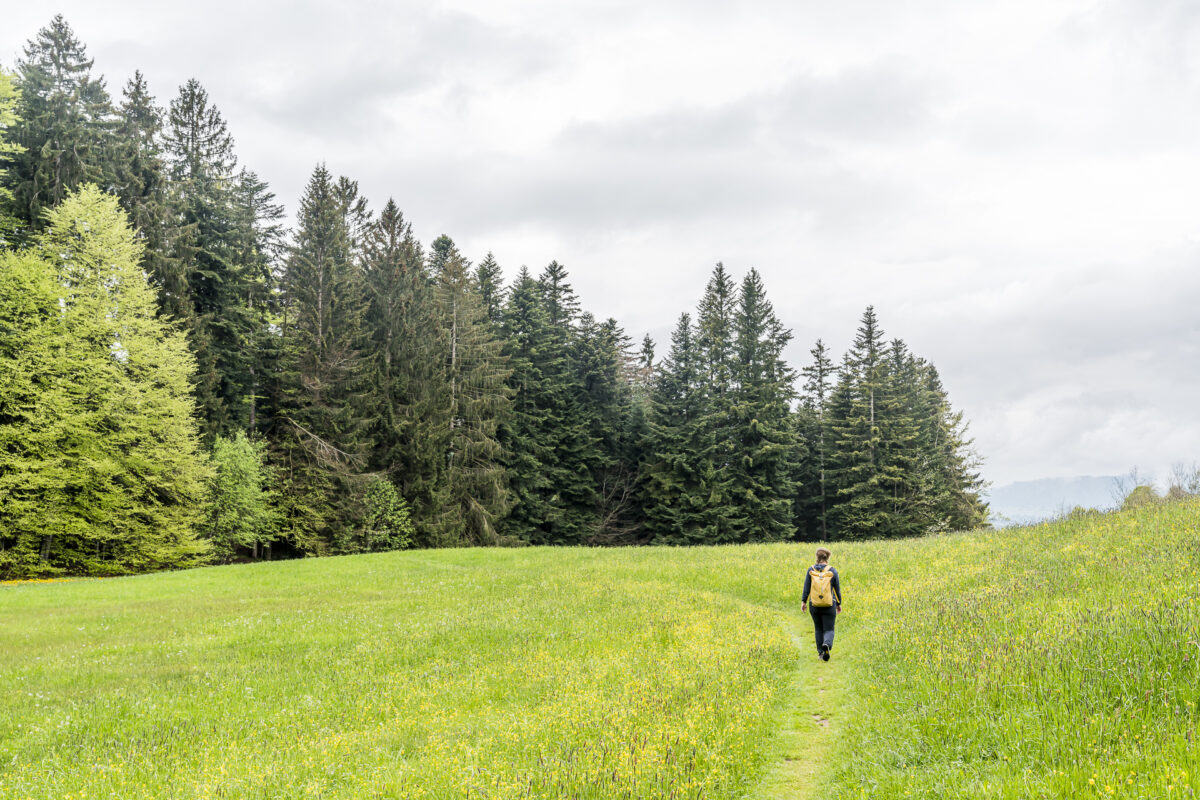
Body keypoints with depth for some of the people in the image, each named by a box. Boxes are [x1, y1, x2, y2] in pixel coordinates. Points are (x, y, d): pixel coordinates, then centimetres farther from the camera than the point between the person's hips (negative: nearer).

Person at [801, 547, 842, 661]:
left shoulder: (811, 570, -3)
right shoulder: (833, 571, -5)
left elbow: (806, 587, -1)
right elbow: (837, 589, 1)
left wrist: (803, 602, 7)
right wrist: (839, 604, 12)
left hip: (814, 606, 2)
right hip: (829, 606, -2)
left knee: (818, 629, 19)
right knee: (829, 630, 3)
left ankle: (821, 652, 18)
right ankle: (827, 645, -27)